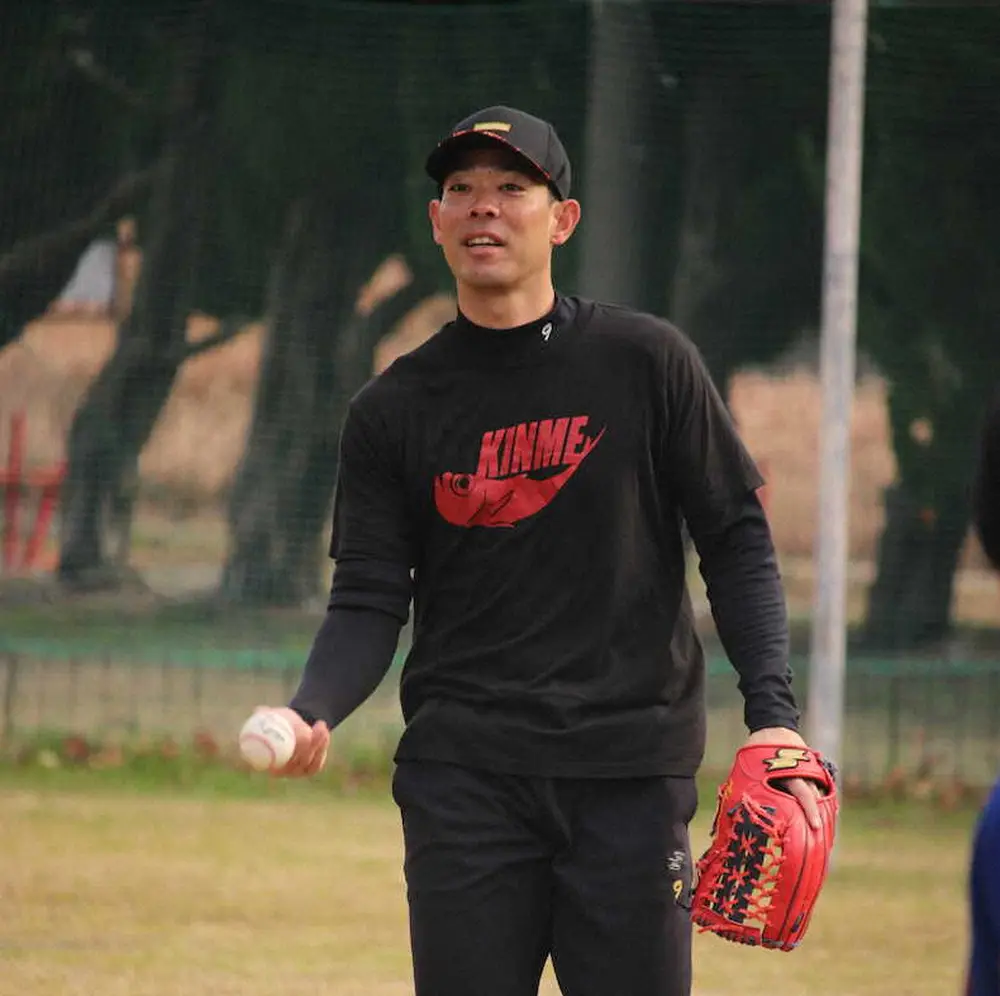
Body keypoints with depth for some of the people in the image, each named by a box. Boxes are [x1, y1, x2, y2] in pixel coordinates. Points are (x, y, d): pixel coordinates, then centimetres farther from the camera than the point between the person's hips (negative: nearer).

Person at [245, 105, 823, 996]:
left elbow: (737, 543, 3)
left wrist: (772, 709, -9)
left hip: (631, 777, -1)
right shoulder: (393, 409, 7)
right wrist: (311, 712, -16)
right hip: (462, 778, 1)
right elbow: (369, 603, 4)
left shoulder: (647, 362, 2)